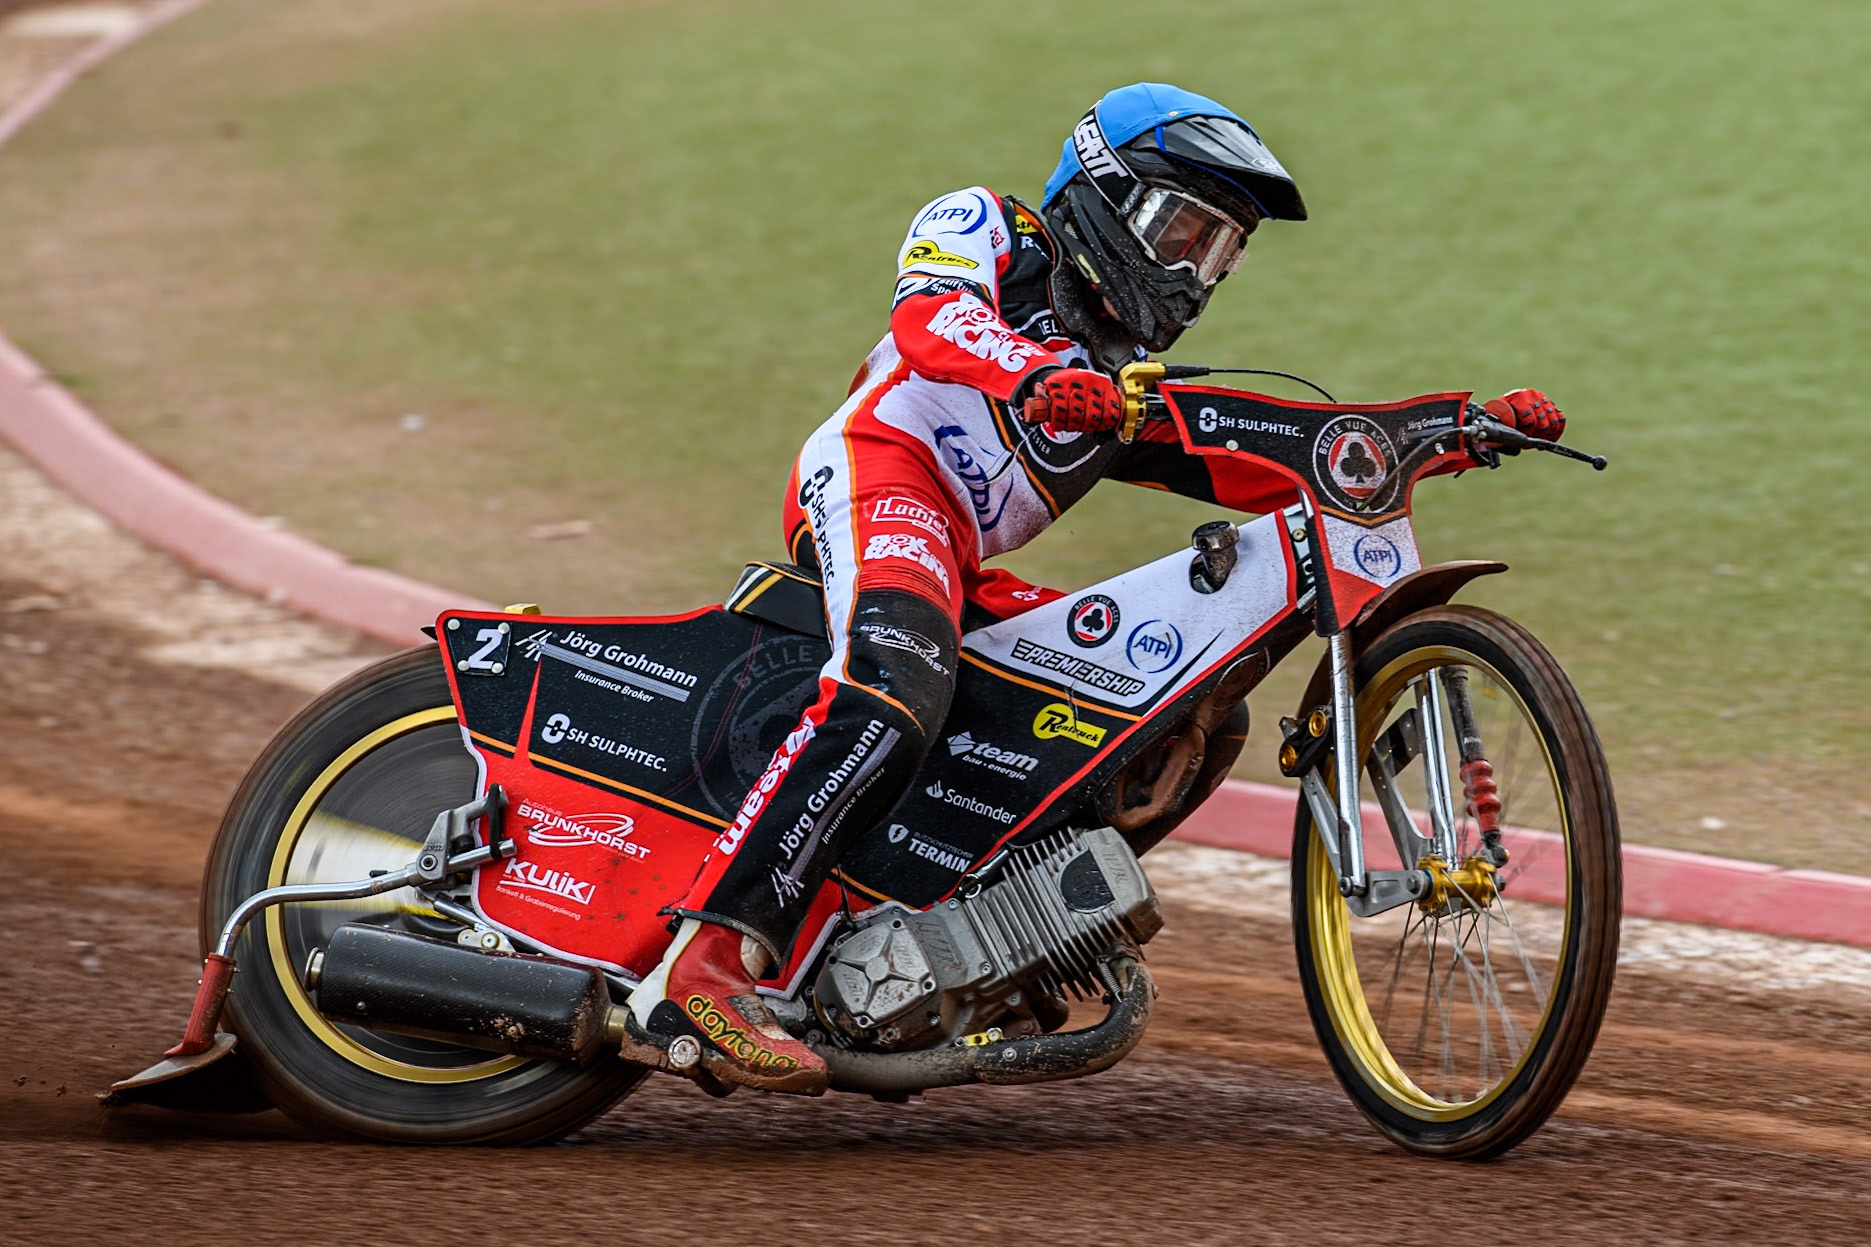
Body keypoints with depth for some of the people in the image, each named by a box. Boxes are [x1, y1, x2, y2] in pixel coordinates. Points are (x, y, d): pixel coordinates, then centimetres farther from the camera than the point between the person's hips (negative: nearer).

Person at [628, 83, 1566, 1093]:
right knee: (891, 706, -36)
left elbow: (1276, 469, 21)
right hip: (879, 483, -9)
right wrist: (1039, 378, -35)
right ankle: (703, 966, -44)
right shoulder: (983, 227, 10)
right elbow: (930, 324, -13)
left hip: (961, 573, 9)